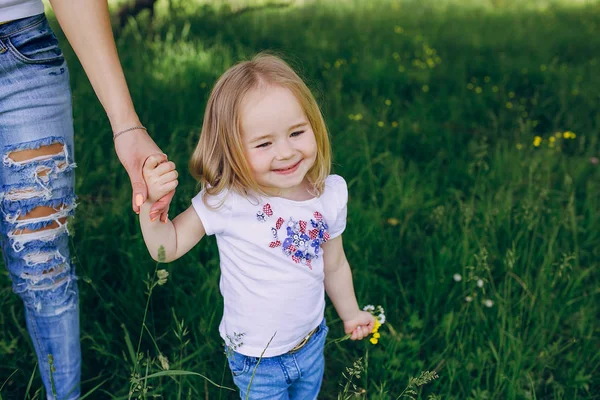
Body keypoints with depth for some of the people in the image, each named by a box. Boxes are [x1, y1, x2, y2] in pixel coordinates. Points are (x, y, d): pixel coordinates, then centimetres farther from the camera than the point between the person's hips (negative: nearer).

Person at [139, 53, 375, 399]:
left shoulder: (331, 193, -15)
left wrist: (350, 313, 14)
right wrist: (153, 202, -35)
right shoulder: (226, 201, -26)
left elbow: (334, 265, 2)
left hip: (312, 343, 4)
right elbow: (166, 248, -17)